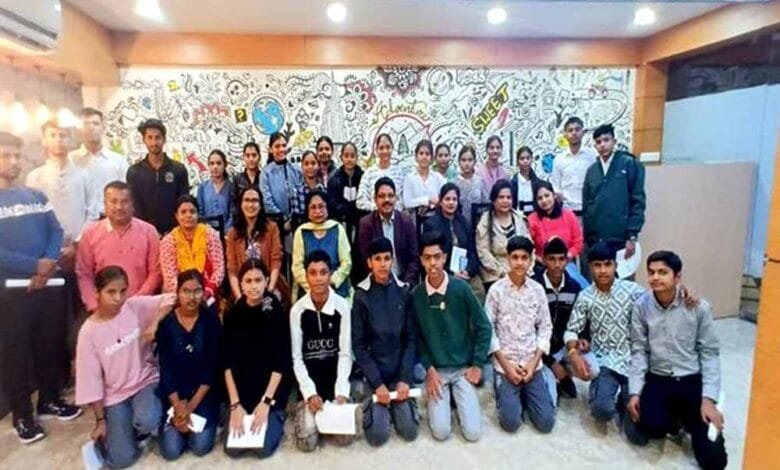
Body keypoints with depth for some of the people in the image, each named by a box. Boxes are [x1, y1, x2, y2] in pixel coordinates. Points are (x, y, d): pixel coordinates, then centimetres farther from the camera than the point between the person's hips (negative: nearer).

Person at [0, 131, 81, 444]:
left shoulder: (37, 196, 9)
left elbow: (56, 232, 3)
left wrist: (48, 264, -13)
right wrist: (36, 266, -17)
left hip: (49, 284, 4)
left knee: (51, 344, 13)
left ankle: (50, 399, 31)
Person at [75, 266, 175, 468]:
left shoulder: (136, 306, -9)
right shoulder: (89, 332, -11)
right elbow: (91, 380, -7)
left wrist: (154, 324, -26)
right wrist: (100, 420, -3)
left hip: (146, 381, 0)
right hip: (115, 395, 0)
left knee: (148, 421, -30)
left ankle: (136, 429, 7)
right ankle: (118, 431, 24)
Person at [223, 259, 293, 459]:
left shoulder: (277, 312, -11)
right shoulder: (233, 314, -4)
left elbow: (281, 362, -11)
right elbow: (228, 362, -5)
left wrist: (266, 402, -17)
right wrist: (235, 404, -12)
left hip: (272, 386, -2)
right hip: (243, 386, 3)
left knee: (264, 447, -13)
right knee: (233, 448, -5)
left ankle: (276, 415, 17)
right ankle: (243, 410, 23)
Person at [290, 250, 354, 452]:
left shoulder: (342, 306, -9)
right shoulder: (297, 310, -7)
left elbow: (345, 353, -6)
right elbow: (297, 357, -4)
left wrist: (341, 391, -16)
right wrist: (309, 393, -14)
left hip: (336, 375, 0)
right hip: (310, 378, 0)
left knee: (345, 436, -13)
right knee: (307, 441, -11)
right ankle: (303, 406, 18)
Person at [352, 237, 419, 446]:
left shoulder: (404, 292, -2)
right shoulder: (361, 296, -8)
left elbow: (411, 339, -1)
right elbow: (359, 345, -7)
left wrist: (405, 378, -10)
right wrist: (377, 383, -14)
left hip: (400, 370, 2)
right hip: (374, 371, -2)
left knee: (409, 431, -4)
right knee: (378, 435, -9)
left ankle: (397, 404, 24)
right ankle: (374, 405, 20)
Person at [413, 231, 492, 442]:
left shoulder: (461, 288, -10)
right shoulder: (416, 295, -6)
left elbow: (484, 327, -3)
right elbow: (416, 337, 2)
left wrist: (477, 365, -5)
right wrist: (429, 369, -7)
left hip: (464, 367, 0)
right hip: (436, 369, 1)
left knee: (473, 432, -8)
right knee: (441, 432, -12)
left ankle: (458, 397, 20)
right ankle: (445, 399, 18)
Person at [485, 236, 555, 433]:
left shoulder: (538, 290, 0)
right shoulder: (496, 290, -8)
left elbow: (545, 328, 4)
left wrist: (534, 361, -7)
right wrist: (506, 364, -10)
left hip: (533, 363, 2)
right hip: (505, 363, -2)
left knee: (546, 422, -4)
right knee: (511, 423, -11)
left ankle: (525, 395, 24)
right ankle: (506, 395, 20)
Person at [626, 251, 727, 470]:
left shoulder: (699, 307, -10)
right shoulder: (641, 306, -6)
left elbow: (710, 353, -4)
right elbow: (639, 350, -2)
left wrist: (709, 398, -11)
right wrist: (635, 392, -9)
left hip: (692, 380, 0)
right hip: (657, 379, 1)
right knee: (652, 424, -29)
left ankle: (688, 418, 21)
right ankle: (674, 418, 8)